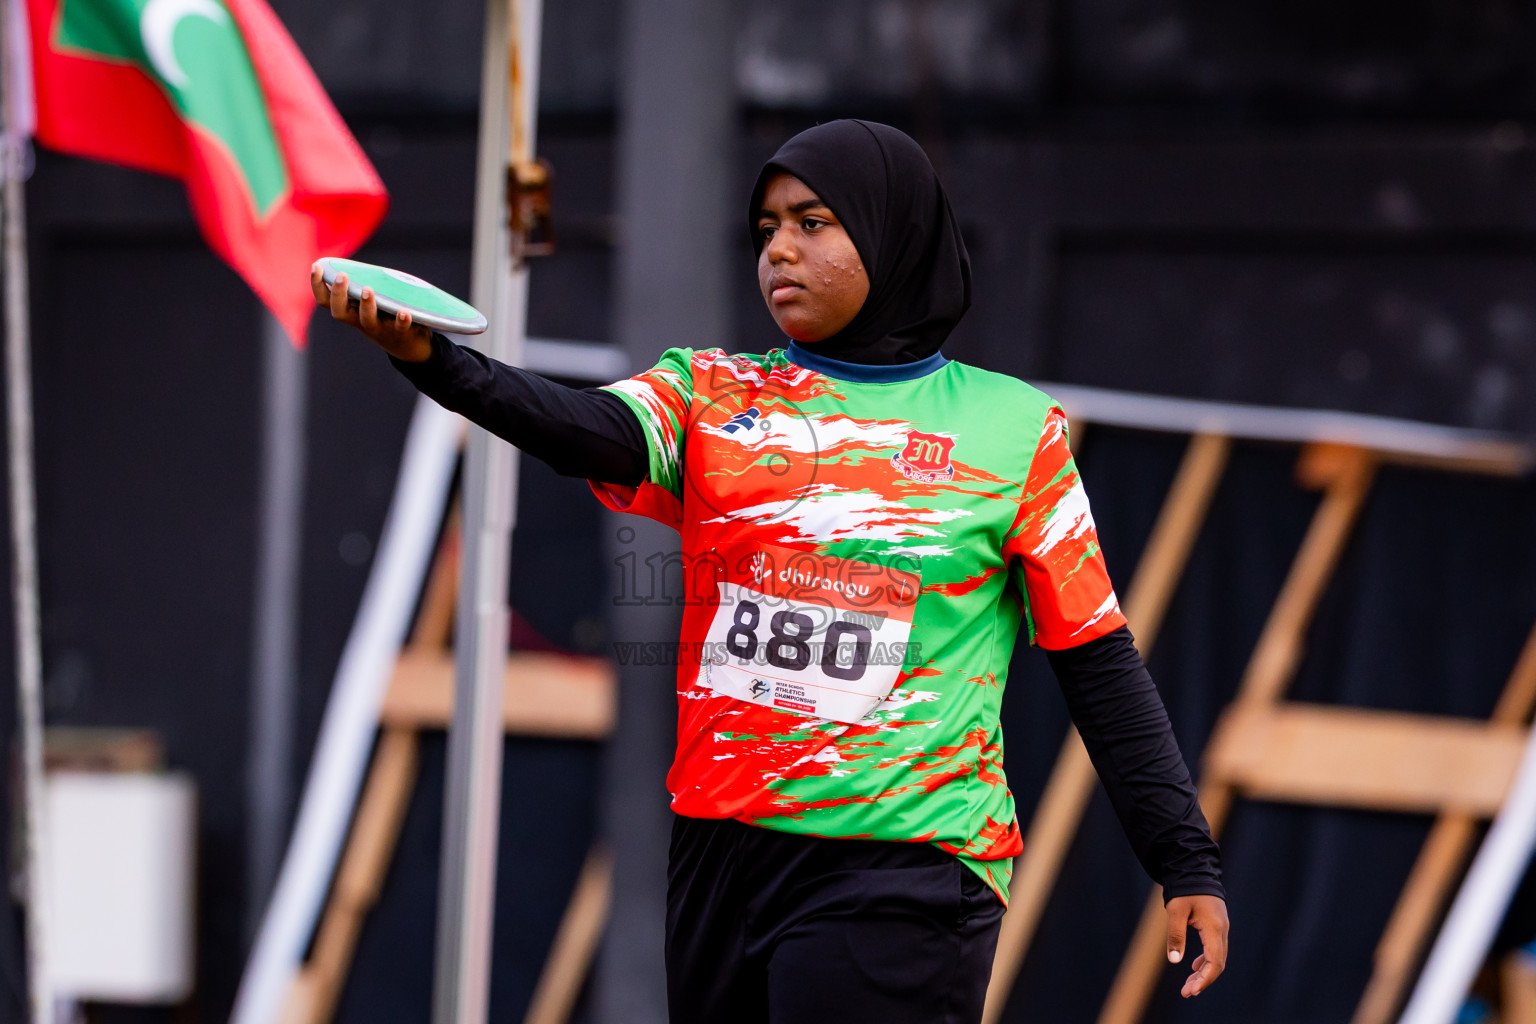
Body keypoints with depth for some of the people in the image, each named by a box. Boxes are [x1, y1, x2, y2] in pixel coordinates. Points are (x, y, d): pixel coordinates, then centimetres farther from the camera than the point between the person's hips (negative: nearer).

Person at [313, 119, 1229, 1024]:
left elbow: (1098, 661, 5)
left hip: (900, 876, -4)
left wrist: (1187, 861, 0)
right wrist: (434, 360, -32)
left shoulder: (1013, 429, 3)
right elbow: (594, 431, -13)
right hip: (722, 849, 4)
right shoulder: (714, 394, 9)